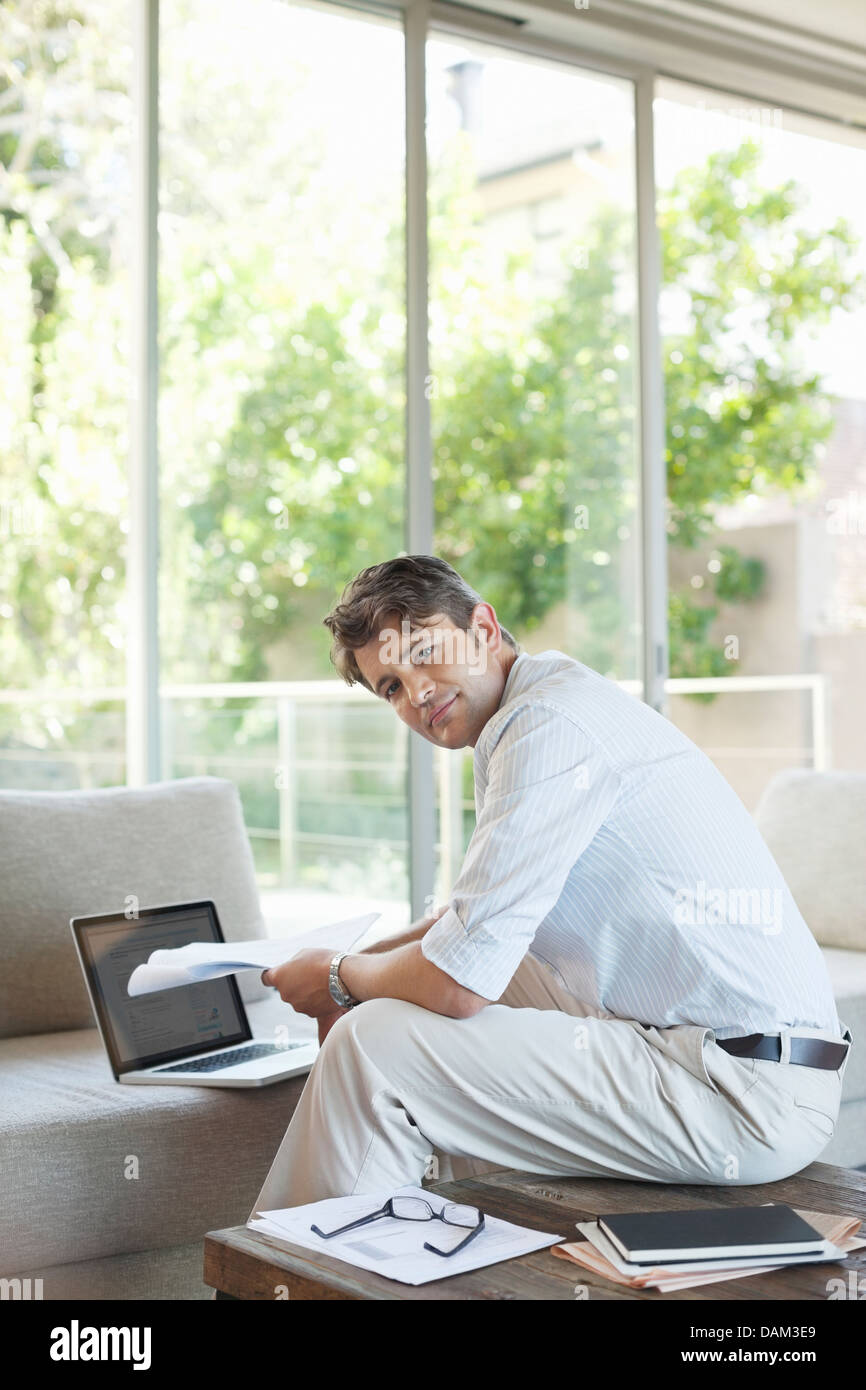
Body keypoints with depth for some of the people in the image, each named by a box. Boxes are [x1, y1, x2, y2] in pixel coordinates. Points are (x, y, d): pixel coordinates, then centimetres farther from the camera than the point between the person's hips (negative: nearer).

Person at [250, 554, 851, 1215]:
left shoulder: (549, 721, -16)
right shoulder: (566, 701, 15)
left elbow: (456, 983, -18)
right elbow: (483, 913, 29)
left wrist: (339, 980, 1)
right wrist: (358, 965, 17)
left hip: (746, 1099, -11)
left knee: (371, 1043, -13)